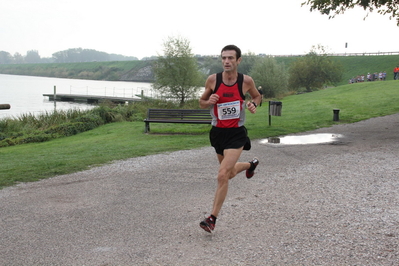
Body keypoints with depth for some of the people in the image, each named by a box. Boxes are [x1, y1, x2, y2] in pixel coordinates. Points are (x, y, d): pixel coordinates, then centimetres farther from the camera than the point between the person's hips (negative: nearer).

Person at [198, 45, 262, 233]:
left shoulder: (246, 81, -8)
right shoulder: (212, 80, -6)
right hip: (217, 132, 4)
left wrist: (253, 104, -11)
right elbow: (202, 102, 6)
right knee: (230, 173, 22)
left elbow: (256, 96, 12)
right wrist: (209, 101, -18)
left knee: (222, 175, -15)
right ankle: (251, 164, 57)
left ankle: (212, 219, -3)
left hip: (236, 133, -3)